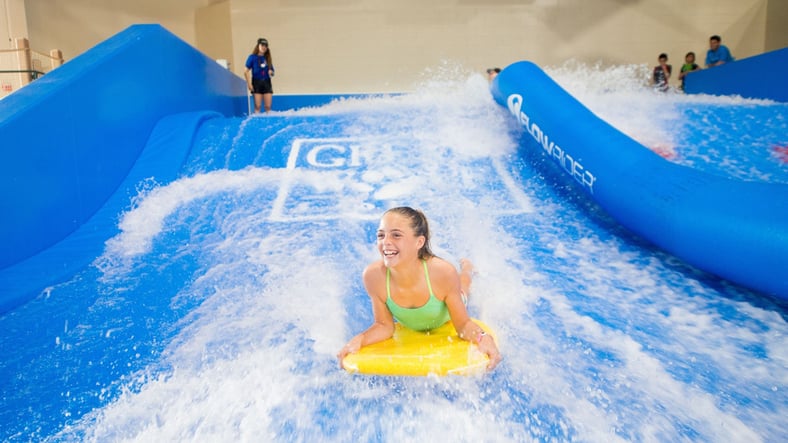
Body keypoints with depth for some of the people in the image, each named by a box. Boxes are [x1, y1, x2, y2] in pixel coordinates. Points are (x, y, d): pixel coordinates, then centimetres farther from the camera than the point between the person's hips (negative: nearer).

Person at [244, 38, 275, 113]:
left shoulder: (267, 58, 12)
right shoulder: (252, 57, 0)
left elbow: (271, 72, 16)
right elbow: (246, 72, -4)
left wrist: (271, 72, -8)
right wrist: (249, 84, -11)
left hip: (267, 82, 4)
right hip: (257, 82, -3)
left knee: (268, 106, 0)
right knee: (257, 106, -5)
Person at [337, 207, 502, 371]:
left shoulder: (443, 272, -46)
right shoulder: (372, 275, -41)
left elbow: (463, 324, -31)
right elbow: (384, 325, -25)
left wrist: (483, 338, -52)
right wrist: (358, 340, -42)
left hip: (446, 320, -1)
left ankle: (466, 268, 60)